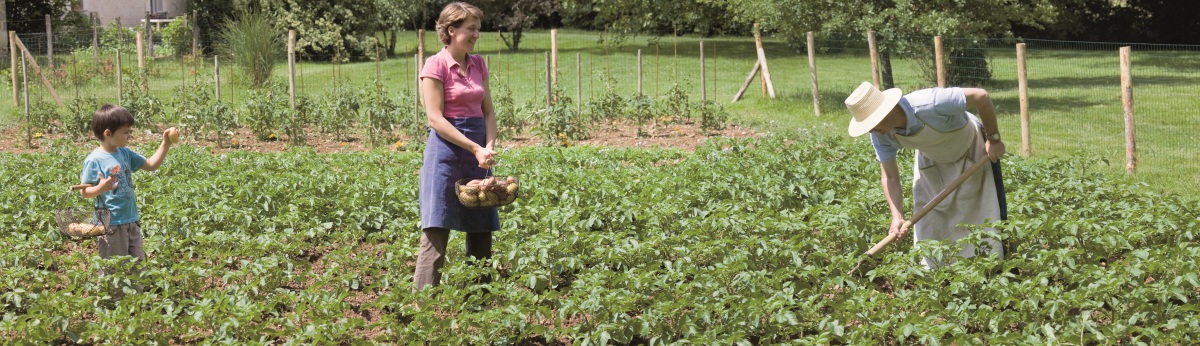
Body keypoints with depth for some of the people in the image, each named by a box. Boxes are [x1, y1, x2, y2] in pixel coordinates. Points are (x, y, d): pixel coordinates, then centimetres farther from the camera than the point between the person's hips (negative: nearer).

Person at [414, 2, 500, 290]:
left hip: (478, 155, 7)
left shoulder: (478, 64, 11)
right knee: (436, 231, -8)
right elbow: (435, 118, -14)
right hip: (446, 151, -7)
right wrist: (475, 148, -17)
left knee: (481, 230, 8)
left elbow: (488, 111, 11)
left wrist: (489, 147, -7)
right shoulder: (436, 65, -9)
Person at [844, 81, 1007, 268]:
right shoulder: (880, 135, -24)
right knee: (928, 221, 2)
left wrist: (994, 139, -22)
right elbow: (890, 178, -17)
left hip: (973, 154, -4)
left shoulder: (929, 104, -41)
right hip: (931, 163, 5)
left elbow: (981, 96, -32)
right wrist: (897, 217, -31)